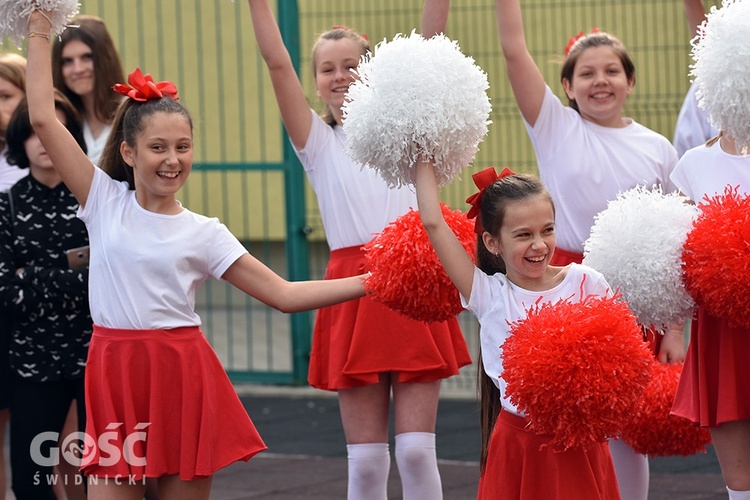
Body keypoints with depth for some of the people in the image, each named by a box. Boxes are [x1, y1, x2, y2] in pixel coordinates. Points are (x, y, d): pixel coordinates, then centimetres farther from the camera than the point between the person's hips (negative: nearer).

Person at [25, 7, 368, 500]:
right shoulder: (104, 202, 3)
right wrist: (39, 32, 2)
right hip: (117, 372, 0)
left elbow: (284, 294, 2)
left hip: (184, 376, 0)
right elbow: (43, 118, -2)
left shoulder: (204, 233, 4)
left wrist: (369, 282, -7)